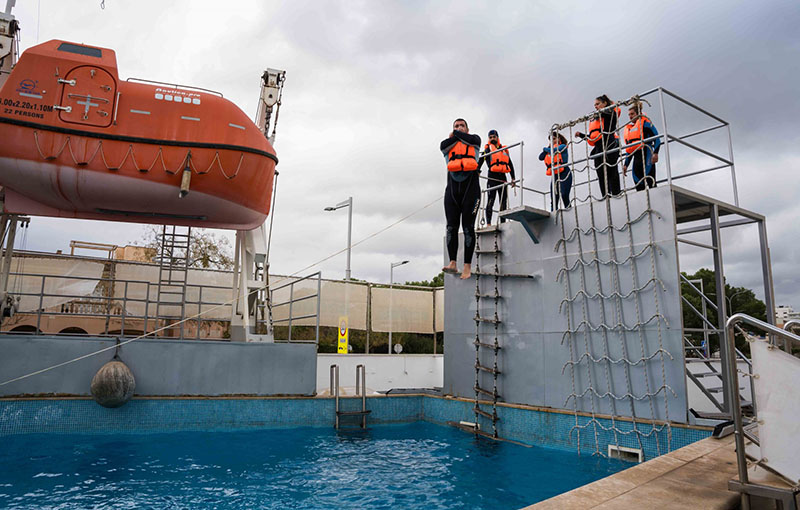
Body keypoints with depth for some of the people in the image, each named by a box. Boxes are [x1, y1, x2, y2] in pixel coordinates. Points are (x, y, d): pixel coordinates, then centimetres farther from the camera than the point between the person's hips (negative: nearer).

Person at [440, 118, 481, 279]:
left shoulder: (475, 140, 18)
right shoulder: (448, 144, 21)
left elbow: (471, 139, -5)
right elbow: (443, 145, -2)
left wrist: (456, 134, 11)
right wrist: (456, 137, 9)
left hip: (470, 187, -2)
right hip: (452, 188, 2)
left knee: (468, 227, -6)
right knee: (451, 226, -7)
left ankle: (467, 266, -6)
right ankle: (452, 263, -7)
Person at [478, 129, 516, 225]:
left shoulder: (504, 149, 23)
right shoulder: (488, 148, 11)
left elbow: (510, 164, 25)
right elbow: (481, 159, -3)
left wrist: (513, 178, 19)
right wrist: (477, 170, -20)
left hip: (503, 177, 5)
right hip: (492, 177, -5)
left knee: (503, 202, 1)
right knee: (490, 200, -12)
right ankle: (488, 223, -16)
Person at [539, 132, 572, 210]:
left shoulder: (563, 146, 7)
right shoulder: (551, 148, 23)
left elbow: (552, 150, -10)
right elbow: (540, 157, 12)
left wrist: (545, 149, 11)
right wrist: (548, 147, 11)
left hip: (564, 174, -6)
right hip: (555, 176, 6)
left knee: (564, 195, -20)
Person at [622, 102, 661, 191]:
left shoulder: (645, 123, 5)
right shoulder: (628, 129, 23)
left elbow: (656, 138, -4)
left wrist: (655, 153, -18)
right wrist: (625, 164, 17)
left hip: (646, 156, -6)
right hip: (636, 159, 6)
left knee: (650, 181, -13)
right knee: (638, 185, 0)